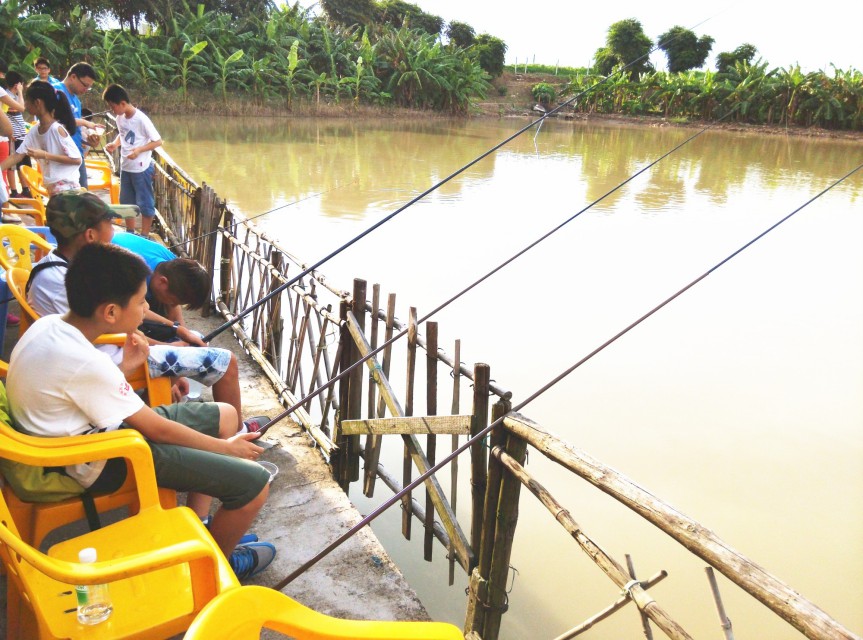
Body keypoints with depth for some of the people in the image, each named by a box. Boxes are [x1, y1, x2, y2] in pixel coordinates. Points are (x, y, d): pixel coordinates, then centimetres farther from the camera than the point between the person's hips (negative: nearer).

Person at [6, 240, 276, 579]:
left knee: (224, 415, 16)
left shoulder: (49, 325, -3)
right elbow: (158, 429, -19)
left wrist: (126, 366, 0)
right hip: (103, 465, -10)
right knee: (254, 483, -14)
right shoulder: (84, 363, -30)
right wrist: (226, 448, -7)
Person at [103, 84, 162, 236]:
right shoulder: (120, 118, 1)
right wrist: (114, 144, -2)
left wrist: (139, 150, -26)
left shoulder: (141, 120, -20)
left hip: (142, 169, -8)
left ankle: (144, 236, 14)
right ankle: (130, 233, 32)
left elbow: (158, 141, -16)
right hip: (125, 167, 8)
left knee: (145, 203, 4)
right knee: (126, 201, 18)